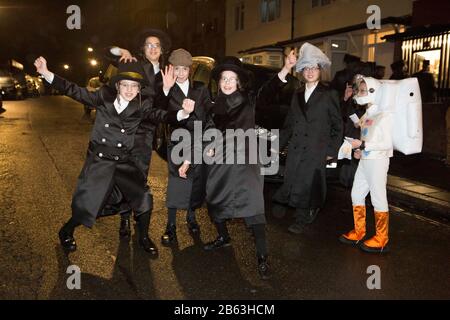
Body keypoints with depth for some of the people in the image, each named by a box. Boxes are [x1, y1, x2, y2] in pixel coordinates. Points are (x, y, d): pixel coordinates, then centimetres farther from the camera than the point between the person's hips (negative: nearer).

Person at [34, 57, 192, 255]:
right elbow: (76, 92, -5)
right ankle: (66, 233, 34)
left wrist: (182, 113, -33)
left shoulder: (141, 106, -1)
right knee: (86, 202, 2)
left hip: (124, 161, 1)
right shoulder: (104, 97, -3)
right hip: (99, 159, -1)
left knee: (143, 199, -7)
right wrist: (47, 74, -16)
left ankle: (143, 237, 19)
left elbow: (158, 115, -15)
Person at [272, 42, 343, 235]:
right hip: (295, 150, 4)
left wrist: (332, 150, -3)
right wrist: (279, 145, 13)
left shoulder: (329, 95, 2)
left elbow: (337, 125, 2)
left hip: (316, 152, -4)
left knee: (308, 186, 0)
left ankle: (302, 220, 12)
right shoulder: (297, 96, 17)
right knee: (291, 183, 3)